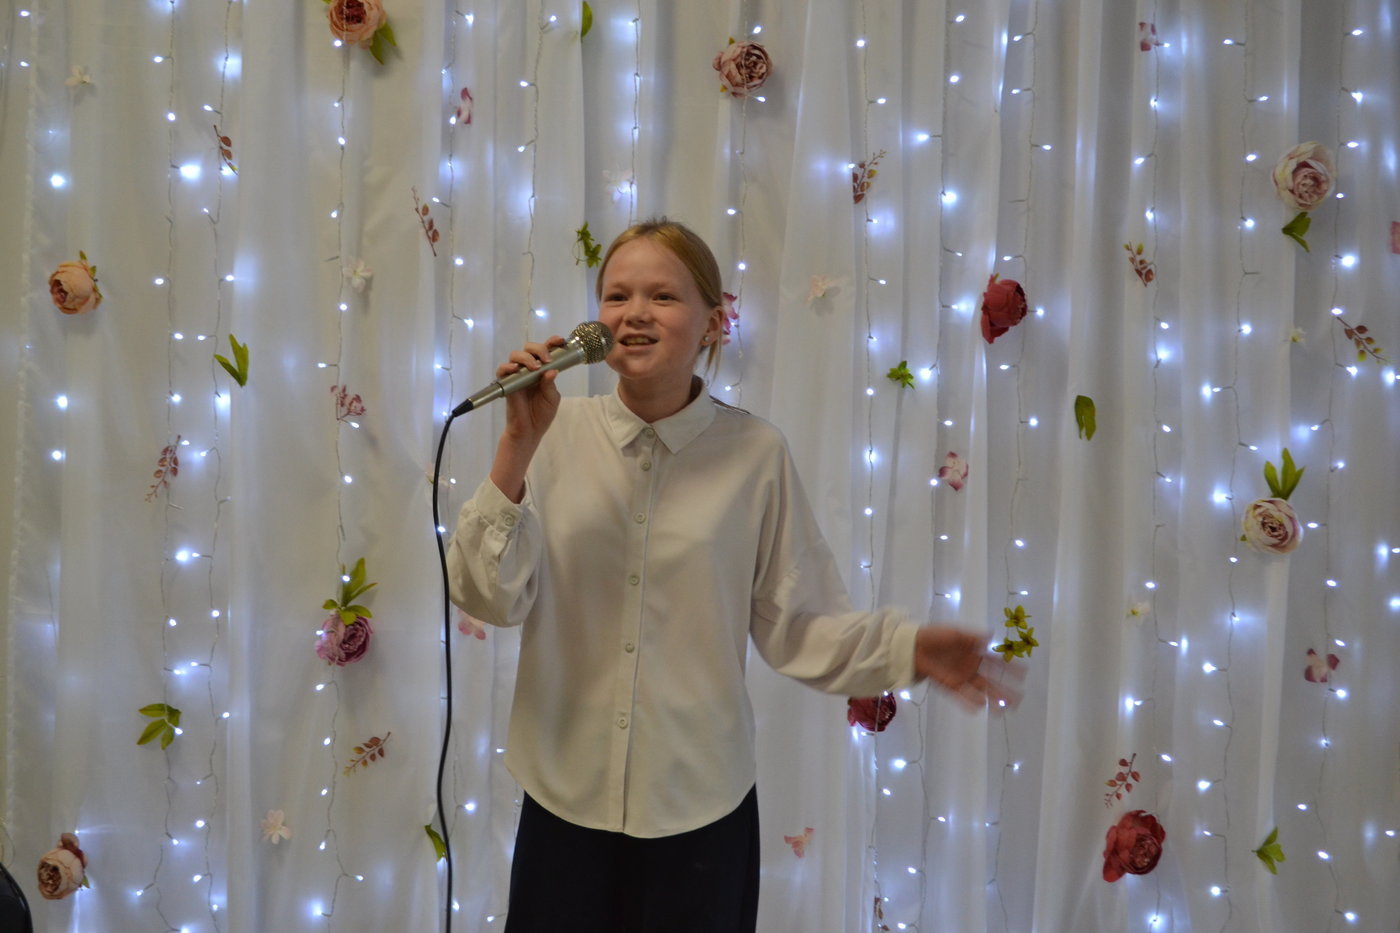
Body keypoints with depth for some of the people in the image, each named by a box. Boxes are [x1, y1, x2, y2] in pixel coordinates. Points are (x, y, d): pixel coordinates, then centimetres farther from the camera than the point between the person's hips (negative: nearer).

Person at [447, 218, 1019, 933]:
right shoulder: (557, 434, -6)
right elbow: (491, 599, -11)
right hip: (564, 796, 1)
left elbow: (797, 624, -4)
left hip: (701, 805, 0)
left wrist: (908, 647, -19)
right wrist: (518, 448, -20)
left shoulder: (754, 452, -7)